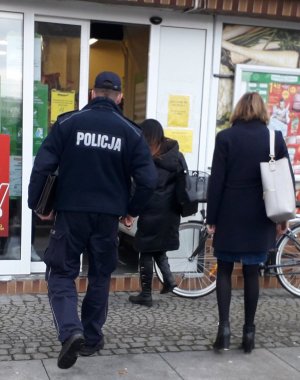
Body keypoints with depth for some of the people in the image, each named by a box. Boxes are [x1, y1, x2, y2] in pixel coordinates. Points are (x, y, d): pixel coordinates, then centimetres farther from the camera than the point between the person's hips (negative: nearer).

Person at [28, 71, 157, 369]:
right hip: (108, 216, 2)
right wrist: (131, 210, 9)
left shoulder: (67, 122, -3)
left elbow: (43, 166, -9)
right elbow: (148, 179, -5)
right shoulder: (130, 131, 0)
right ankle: (91, 338, 23)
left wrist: (36, 204, 2)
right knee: (100, 276, 16)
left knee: (61, 273, 9)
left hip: (70, 212, -1)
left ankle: (71, 331, -12)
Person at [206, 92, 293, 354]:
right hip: (260, 216, 2)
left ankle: (224, 327, 1)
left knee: (224, 270, 10)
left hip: (230, 214, -2)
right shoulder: (275, 138, 0)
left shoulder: (226, 137, -5)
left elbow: (217, 181, -8)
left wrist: (211, 218, -2)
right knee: (251, 273, 10)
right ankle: (249, 331, 13)